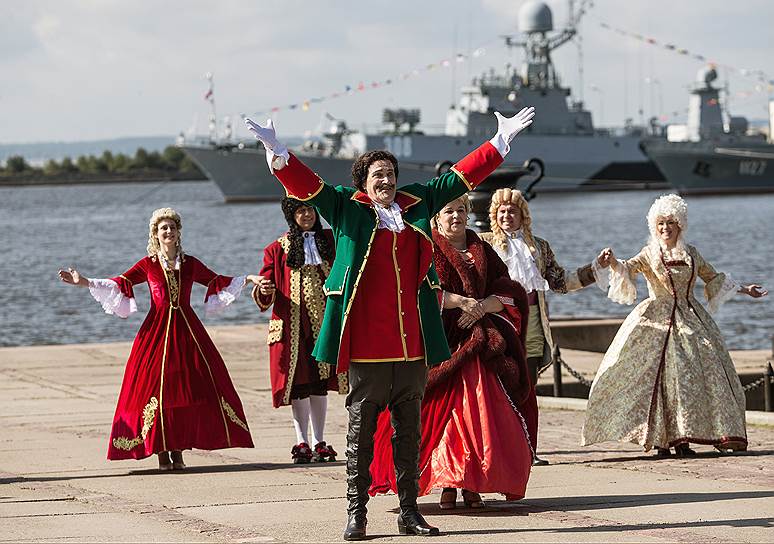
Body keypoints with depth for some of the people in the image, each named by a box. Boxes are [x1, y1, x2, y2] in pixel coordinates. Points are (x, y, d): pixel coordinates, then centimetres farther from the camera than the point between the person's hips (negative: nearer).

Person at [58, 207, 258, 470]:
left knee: (186, 387, -2)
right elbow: (119, 283, -1)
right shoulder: (148, 265, 2)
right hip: (157, 330, -2)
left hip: (187, 330, 2)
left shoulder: (190, 264, 8)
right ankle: (161, 451, 1)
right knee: (155, 386, -7)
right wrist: (84, 282, -10)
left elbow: (218, 281, 18)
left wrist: (247, 279, 12)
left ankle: (177, 451, 6)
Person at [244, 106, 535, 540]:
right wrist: (277, 153, -20)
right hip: (366, 348, -4)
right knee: (361, 434, 1)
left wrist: (501, 143, 22)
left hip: (413, 346, 4)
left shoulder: (417, 204, 13)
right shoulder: (347, 208, 3)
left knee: (409, 433, 10)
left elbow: (461, 177, 20)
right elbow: (306, 185, -5)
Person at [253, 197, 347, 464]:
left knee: (320, 383, 5)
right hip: (292, 324, -2)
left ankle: (319, 443, 11)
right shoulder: (278, 249, 4)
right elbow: (265, 289, 2)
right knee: (298, 384, -3)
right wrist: (264, 290, -20)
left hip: (324, 321, 2)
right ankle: (302, 442, 4)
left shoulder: (330, 240, 11)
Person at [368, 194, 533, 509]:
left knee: (479, 411, -7)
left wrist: (481, 307, -7)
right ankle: (447, 485, -9)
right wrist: (462, 302, -16)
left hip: (478, 346, 3)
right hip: (441, 343, -3)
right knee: (446, 410, -11)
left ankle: (473, 485, -5)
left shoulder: (482, 252, 18)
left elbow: (507, 294, 11)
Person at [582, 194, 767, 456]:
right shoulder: (649, 255, 0)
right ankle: (659, 438, -9)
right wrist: (613, 264, -39)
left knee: (695, 374, -4)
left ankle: (681, 438, -3)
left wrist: (744, 289, 28)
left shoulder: (691, 254, 11)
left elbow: (713, 277, 25)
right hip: (658, 320, -4)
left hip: (690, 318, 4)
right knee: (659, 374, -11)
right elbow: (628, 268, -17)